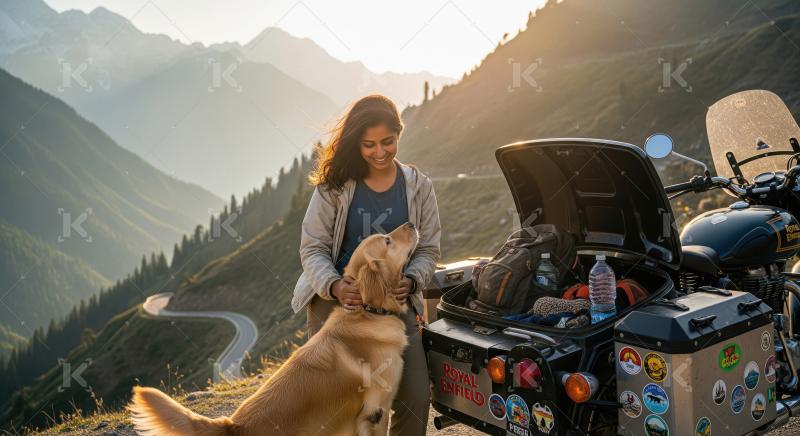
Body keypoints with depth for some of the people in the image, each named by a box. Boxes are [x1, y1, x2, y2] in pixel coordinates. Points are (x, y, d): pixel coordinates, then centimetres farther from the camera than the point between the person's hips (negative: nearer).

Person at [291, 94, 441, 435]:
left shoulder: (418, 186, 2)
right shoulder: (334, 186, -2)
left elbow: (428, 250, 6)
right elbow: (313, 249, -4)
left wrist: (409, 281, -15)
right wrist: (334, 286, -24)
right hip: (334, 303, -1)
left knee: (415, 401, -3)